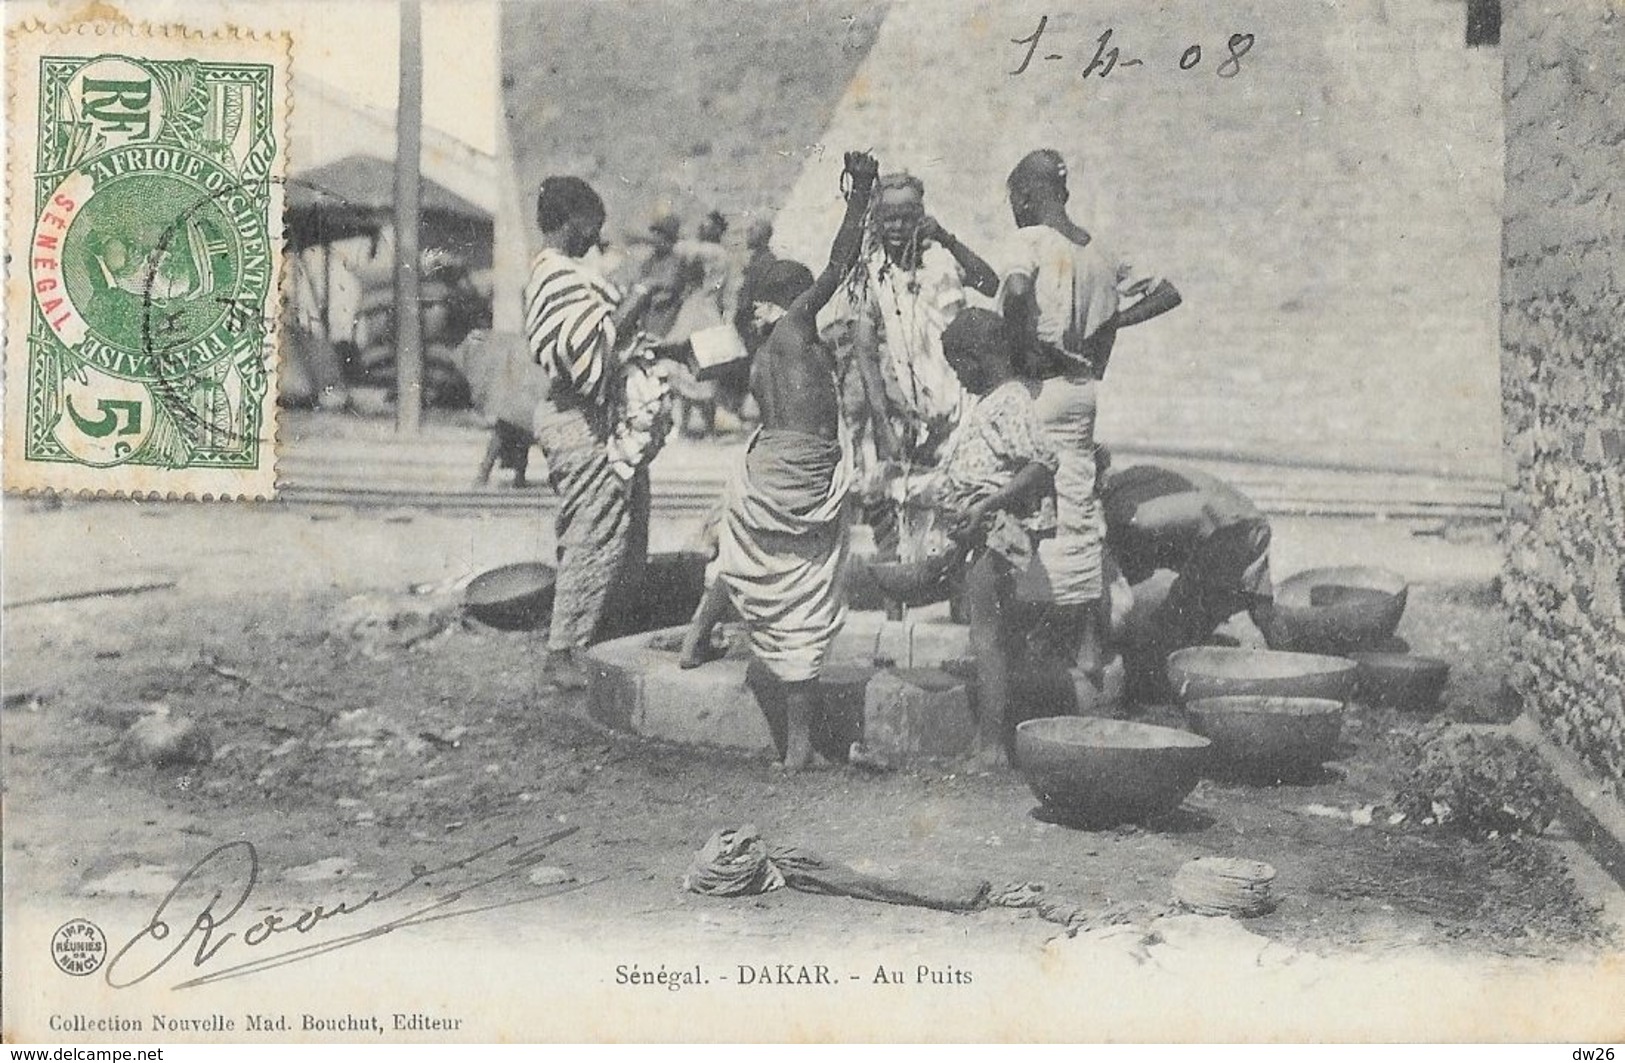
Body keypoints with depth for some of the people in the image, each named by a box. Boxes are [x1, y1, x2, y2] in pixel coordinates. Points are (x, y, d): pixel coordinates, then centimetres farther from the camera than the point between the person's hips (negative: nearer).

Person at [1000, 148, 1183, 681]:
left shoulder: (1031, 240, -7)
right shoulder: (1100, 252, 13)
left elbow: (1016, 288, -28)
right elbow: (1167, 293, 17)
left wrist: (1024, 347, -16)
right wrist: (1111, 322, 9)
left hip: (1039, 391, -7)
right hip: (1083, 390, 7)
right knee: (1081, 513, 11)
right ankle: (1090, 648, 16)